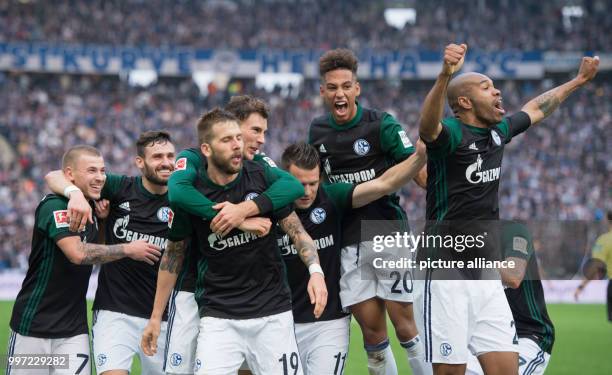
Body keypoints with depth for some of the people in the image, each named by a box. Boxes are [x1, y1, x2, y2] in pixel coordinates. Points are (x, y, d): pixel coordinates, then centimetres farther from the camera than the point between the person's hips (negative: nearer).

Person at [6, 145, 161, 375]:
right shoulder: (55, 207, -15)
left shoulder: (92, 209, 10)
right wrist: (128, 250, -18)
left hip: (75, 329, 6)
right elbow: (78, 253, -26)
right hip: (33, 324, -6)